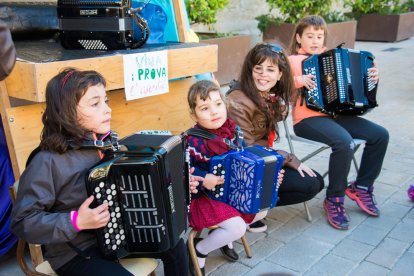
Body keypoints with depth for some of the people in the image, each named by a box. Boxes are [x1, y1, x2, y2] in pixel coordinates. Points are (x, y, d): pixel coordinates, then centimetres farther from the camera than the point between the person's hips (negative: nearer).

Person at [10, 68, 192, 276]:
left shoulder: (108, 142, -2)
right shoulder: (48, 161, -22)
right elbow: (22, 222, -19)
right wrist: (76, 221, -29)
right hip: (75, 253, -6)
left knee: (174, 245, 6)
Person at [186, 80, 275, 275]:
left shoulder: (231, 129, -4)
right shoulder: (193, 141, -25)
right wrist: (203, 179, -32)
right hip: (205, 195, -8)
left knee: (261, 211, 11)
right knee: (238, 229, -21)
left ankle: (222, 236, 25)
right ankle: (200, 249, 5)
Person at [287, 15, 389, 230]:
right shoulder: (293, 60, 2)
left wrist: (372, 77, 8)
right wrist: (299, 81, -24)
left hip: (335, 113, 7)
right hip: (308, 118, -7)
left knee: (380, 135, -6)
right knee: (344, 142, -32)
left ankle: (361, 187, 10)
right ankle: (334, 200, -11)